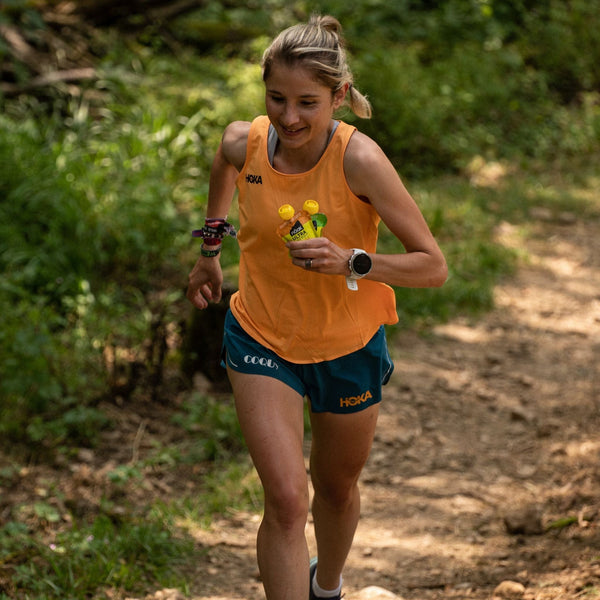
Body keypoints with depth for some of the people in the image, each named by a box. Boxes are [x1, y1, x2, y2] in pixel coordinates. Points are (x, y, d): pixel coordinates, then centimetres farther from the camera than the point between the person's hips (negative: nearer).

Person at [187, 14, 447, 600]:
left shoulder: (359, 159, -28)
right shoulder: (244, 142, -18)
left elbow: (433, 266, -24)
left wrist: (351, 261, -38)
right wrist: (210, 251, 18)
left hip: (349, 347, 0)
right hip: (260, 338, 0)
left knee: (336, 489, 22)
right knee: (286, 499, -17)